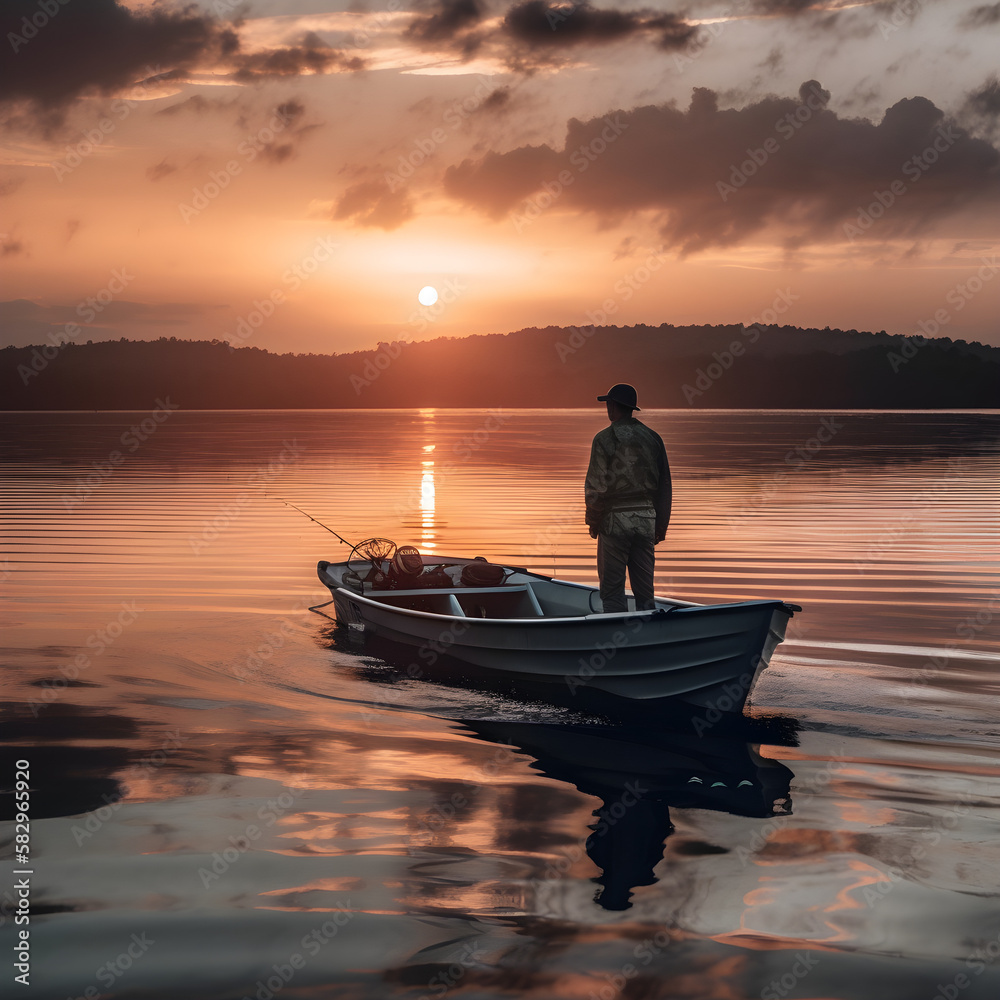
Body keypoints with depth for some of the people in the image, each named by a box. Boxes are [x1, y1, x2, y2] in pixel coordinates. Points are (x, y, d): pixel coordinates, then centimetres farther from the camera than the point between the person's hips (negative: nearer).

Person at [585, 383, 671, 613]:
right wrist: (661, 524, 16)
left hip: (615, 519, -5)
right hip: (646, 519, 5)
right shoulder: (652, 438, 8)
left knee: (612, 588, 0)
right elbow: (664, 484, 10)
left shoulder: (605, 438, -7)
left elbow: (596, 485, -10)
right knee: (644, 587, 9)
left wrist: (593, 521, 1)